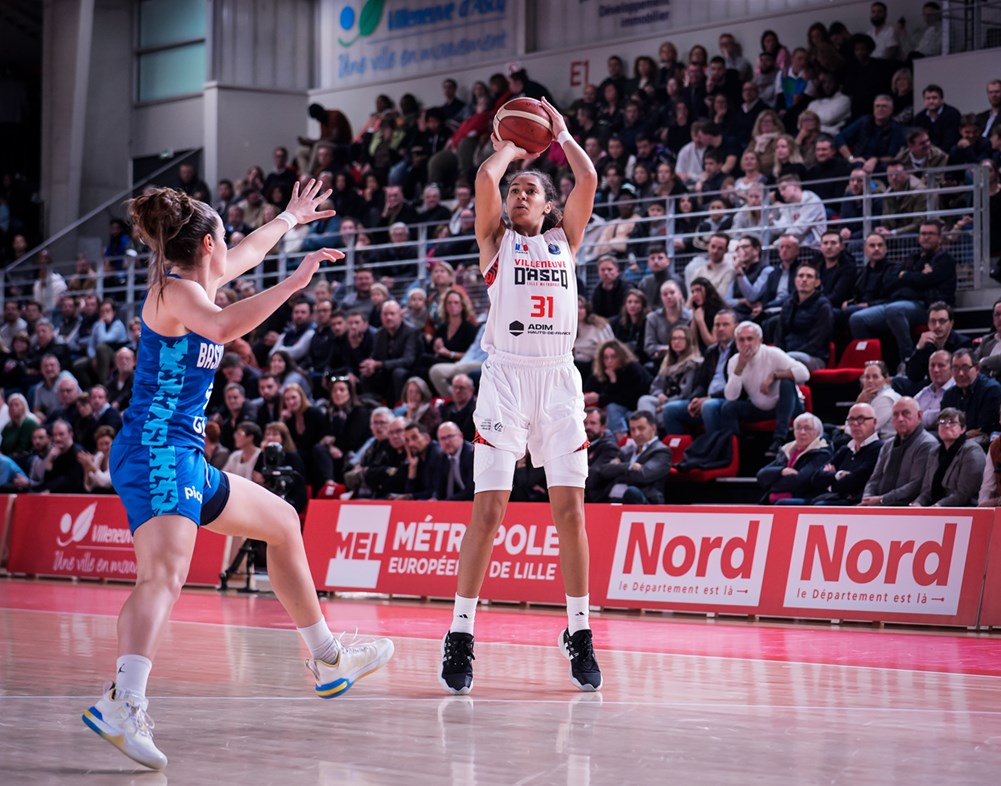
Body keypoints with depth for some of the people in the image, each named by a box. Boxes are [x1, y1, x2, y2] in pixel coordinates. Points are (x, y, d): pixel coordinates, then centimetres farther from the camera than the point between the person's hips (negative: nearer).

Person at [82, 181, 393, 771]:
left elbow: (247, 253, 40)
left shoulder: (196, 283, 17)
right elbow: (223, 327, -33)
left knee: (282, 523, 26)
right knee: (165, 573, -32)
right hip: (156, 455, -11)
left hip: (186, 461, 11)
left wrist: (290, 218, 55)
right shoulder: (175, 289, -10)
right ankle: (124, 704, -52)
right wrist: (291, 285, -30)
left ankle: (328, 661, 36)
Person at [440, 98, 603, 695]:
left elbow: (588, 180, 5)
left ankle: (579, 634, 7)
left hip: (559, 379, 2)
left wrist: (560, 133, 16)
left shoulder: (565, 239, 18)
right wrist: (509, 147, 15)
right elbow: (485, 176, -3)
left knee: (570, 507, -1)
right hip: (507, 375, -2)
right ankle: (461, 636, -4)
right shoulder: (497, 239, 12)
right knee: (489, 507, -8)